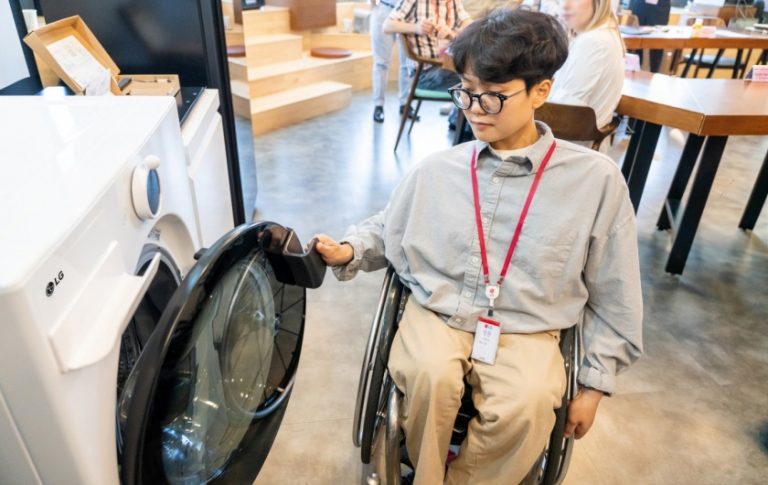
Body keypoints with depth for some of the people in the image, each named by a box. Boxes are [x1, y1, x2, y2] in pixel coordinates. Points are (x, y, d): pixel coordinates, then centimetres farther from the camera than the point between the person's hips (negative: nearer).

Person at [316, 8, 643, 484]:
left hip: (527, 332, 0)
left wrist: (595, 384, 5)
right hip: (436, 315, 1)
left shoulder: (596, 178, -5)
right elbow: (386, 230, 15)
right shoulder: (436, 170, -1)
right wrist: (349, 251, -6)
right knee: (429, 374, -29)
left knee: (529, 404, -29)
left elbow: (613, 297, 4)